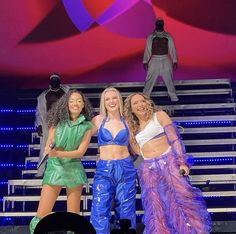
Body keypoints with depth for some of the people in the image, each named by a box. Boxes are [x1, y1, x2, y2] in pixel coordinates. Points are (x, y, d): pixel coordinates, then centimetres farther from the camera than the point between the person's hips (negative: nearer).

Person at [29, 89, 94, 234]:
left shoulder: (87, 126, -1)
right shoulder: (57, 121, 1)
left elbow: (81, 152, -8)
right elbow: (47, 148, 1)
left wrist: (58, 153, -20)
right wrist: (49, 150, -22)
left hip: (74, 169, 0)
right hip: (54, 167, 0)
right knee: (42, 215, -3)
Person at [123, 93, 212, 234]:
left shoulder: (159, 115, 4)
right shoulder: (133, 128, 17)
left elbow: (175, 139, -4)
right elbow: (138, 151, 13)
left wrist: (182, 162, -13)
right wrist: (130, 133, 10)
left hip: (168, 161, -4)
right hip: (148, 168, 4)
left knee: (182, 198, -11)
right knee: (155, 208, 1)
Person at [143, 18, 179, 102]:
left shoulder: (168, 36, 7)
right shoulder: (150, 36, 4)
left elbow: (172, 49, 6)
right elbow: (147, 49, 3)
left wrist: (174, 61, 0)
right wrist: (145, 62, -3)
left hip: (166, 60, 1)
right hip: (154, 60, -1)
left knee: (169, 80, 6)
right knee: (150, 80, -2)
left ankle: (174, 97, 15)